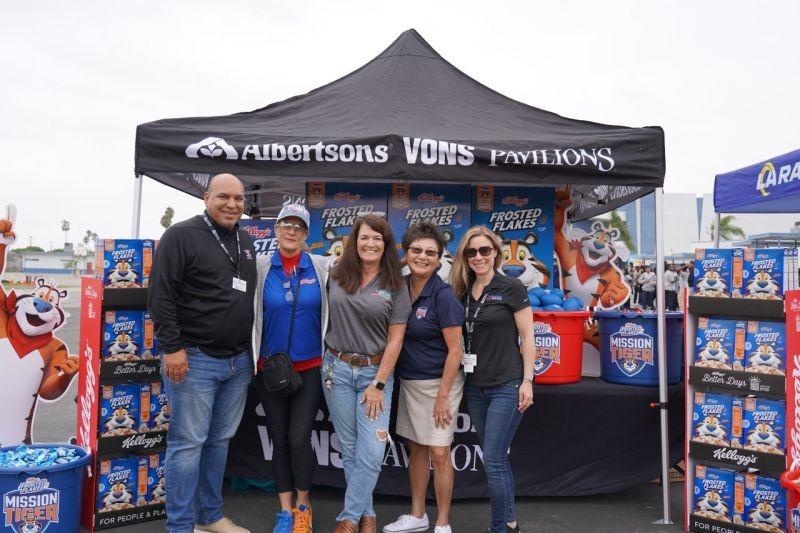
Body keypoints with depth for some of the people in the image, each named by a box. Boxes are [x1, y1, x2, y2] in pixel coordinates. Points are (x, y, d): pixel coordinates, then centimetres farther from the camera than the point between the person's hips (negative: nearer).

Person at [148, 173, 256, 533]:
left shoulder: (246, 242, 15)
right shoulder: (182, 235, -7)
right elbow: (160, 295, -12)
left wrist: (253, 350, 19)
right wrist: (172, 347, -17)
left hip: (238, 361, 7)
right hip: (194, 359, -7)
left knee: (220, 440, 15)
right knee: (188, 442, 0)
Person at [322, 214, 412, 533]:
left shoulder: (395, 286, -3)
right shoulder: (337, 276, 2)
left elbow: (395, 340, -4)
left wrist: (378, 385, -8)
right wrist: (330, 362, 9)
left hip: (375, 371, -2)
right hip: (337, 368, 2)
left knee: (371, 452, -5)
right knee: (349, 448, 9)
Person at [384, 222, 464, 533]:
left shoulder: (443, 296, -17)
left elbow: (455, 351, -16)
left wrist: (443, 396, -17)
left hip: (439, 382, -6)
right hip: (408, 381, 6)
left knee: (439, 453, 0)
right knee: (416, 448, 16)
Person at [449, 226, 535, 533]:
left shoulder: (511, 288, -8)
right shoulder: (464, 292, 8)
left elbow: (527, 337, -7)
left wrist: (527, 380, -11)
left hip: (506, 386, -6)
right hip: (475, 387, 6)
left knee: (493, 459, -5)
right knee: (496, 458, 15)